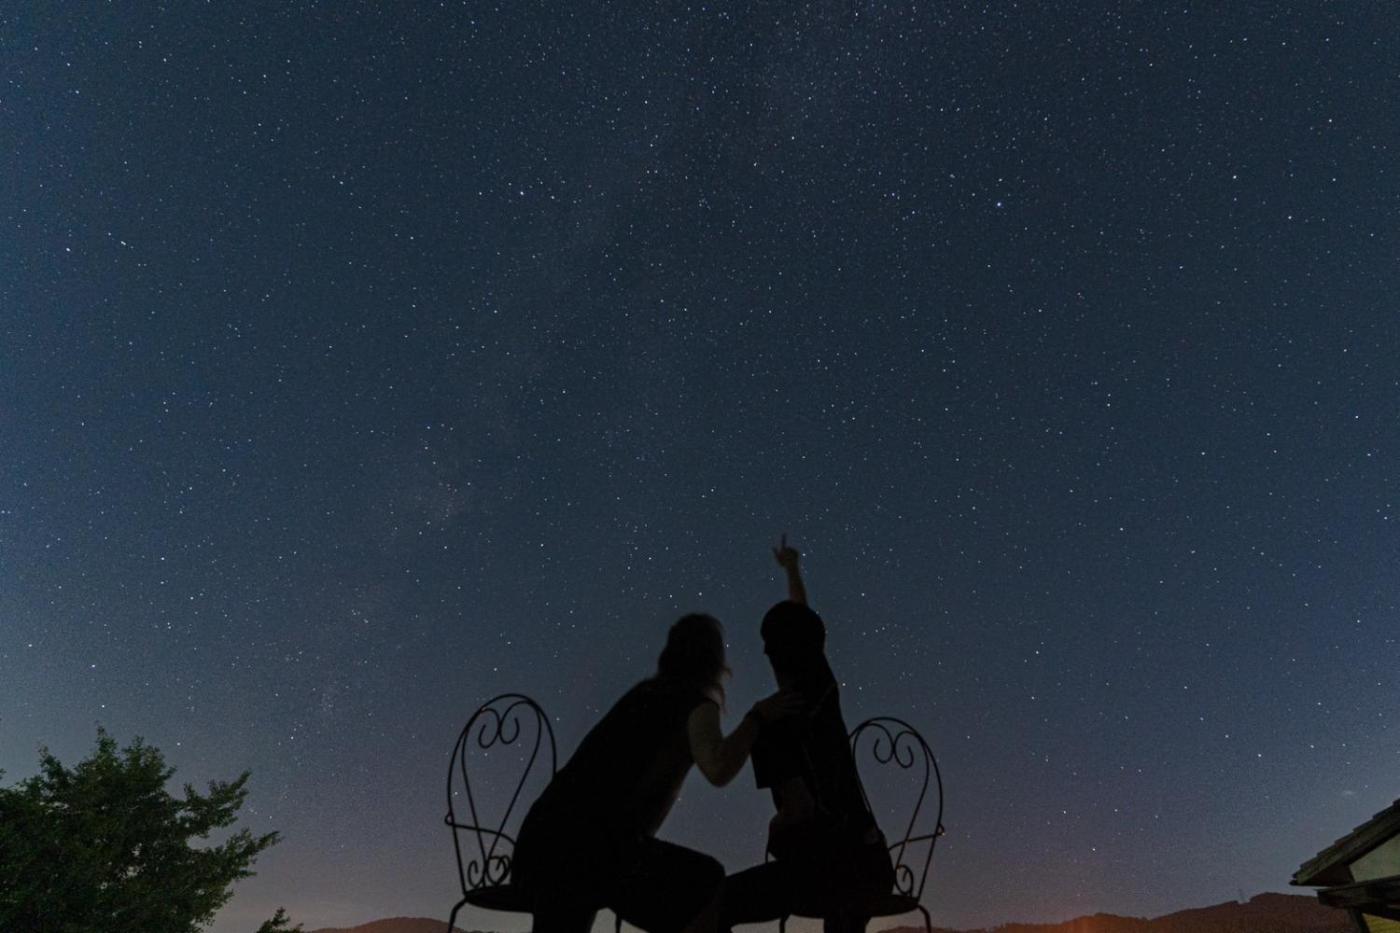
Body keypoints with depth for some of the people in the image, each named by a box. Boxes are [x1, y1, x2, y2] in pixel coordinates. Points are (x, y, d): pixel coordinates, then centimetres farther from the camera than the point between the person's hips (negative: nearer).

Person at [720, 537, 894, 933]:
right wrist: (792, 569, 38)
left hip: (822, 863, -7)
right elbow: (805, 629, 24)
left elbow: (800, 807, -23)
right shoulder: (824, 688, 6)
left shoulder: (771, 721, -13)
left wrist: (775, 829, 0)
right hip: (869, 859, 7)